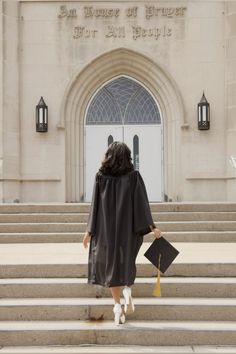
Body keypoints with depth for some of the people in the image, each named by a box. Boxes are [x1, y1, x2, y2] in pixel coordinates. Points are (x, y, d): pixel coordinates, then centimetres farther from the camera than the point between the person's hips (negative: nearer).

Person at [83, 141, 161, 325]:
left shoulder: (101, 176, -1)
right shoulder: (134, 176, -3)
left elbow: (95, 205, -2)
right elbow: (141, 203, -9)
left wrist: (90, 231, 1)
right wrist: (152, 226, -9)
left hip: (107, 227, 0)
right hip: (128, 226, 0)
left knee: (111, 263, 9)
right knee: (127, 260, 22)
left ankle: (117, 305, 2)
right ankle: (128, 289, -2)